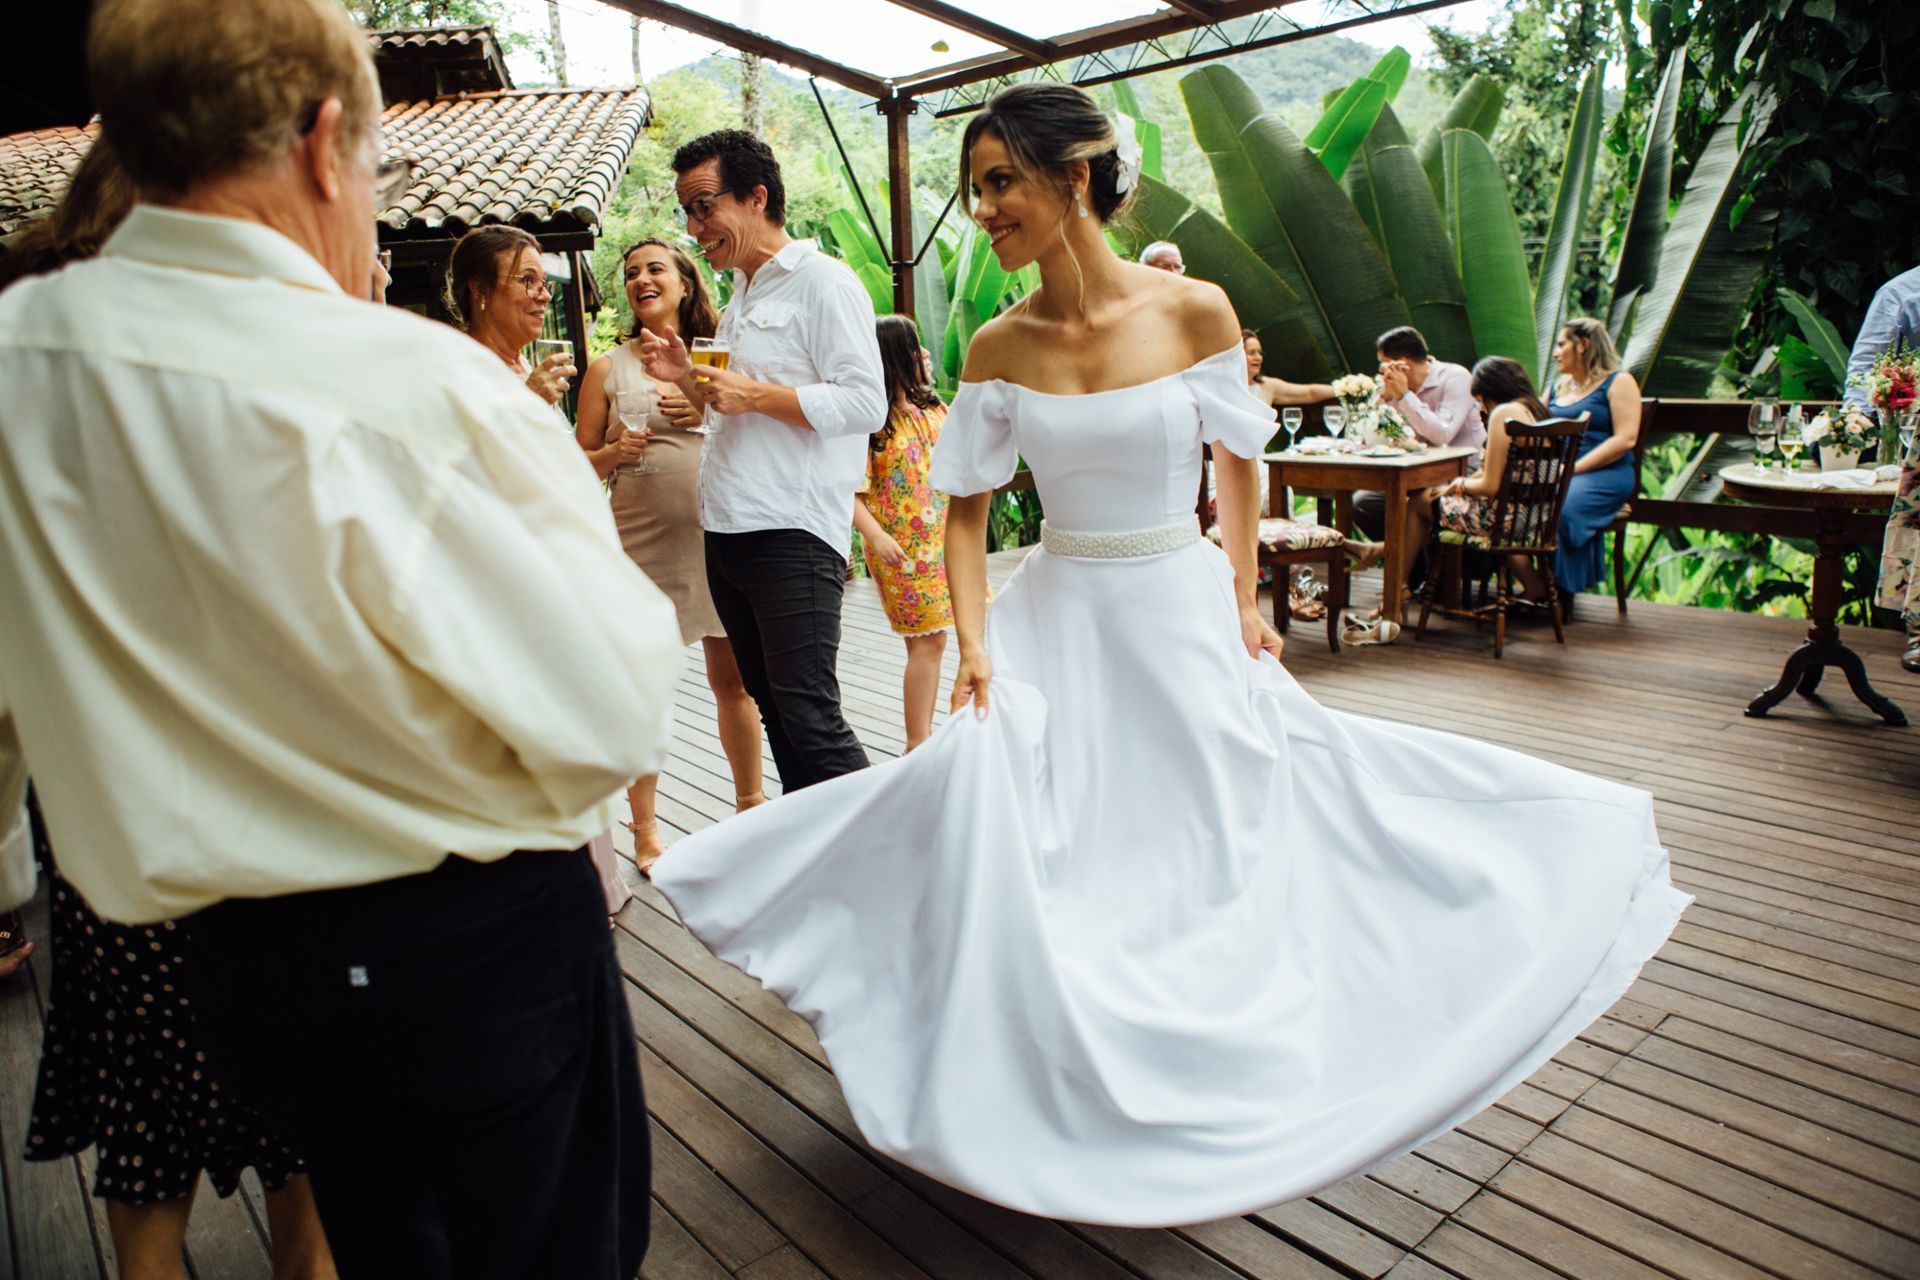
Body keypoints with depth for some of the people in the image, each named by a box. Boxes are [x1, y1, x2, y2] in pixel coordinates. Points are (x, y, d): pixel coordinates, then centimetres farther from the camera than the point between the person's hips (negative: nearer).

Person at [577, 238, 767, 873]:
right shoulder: (608, 368, 7)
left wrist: (709, 410, -7)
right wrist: (615, 453, -11)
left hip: (718, 535, 1)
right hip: (642, 543, -1)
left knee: (733, 679, 6)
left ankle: (750, 804, 23)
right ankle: (645, 826, 16)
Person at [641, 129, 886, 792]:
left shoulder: (822, 282, -5)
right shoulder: (742, 295, 21)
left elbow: (865, 405, -16)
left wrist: (752, 394, -16)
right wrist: (687, 377, 12)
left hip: (793, 537, -9)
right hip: (729, 534, 9)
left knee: (808, 718, -12)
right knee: (773, 711, 12)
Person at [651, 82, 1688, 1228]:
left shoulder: (1194, 309, -8)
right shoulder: (999, 348, -3)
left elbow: (1237, 461, 5)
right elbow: (967, 509, 1)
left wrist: (1244, 600, 2)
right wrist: (974, 647, -9)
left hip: (1185, 612, -1)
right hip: (1057, 620, 1)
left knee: (1203, 858, 9)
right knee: (1045, 859, -2)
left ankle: (1196, 1085, 35)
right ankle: (1078, 1098, 23)